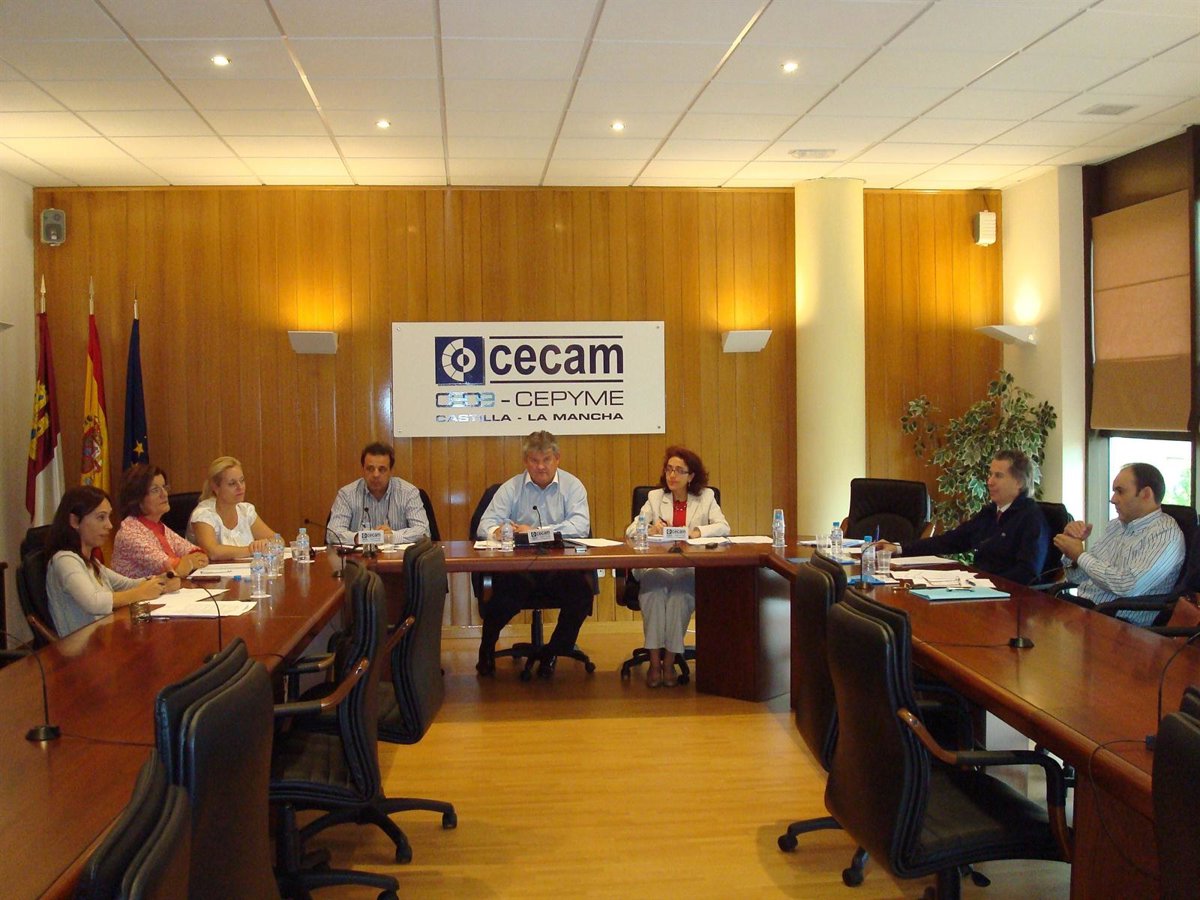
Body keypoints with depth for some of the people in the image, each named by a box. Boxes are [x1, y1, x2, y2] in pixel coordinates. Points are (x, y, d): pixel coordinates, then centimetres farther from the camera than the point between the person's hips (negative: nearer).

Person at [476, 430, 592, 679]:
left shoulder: (572, 486, 6)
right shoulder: (511, 488, 9)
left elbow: (580, 526, -10)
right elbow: (486, 524, 0)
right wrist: (496, 531, -27)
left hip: (560, 566, 0)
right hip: (519, 566, 0)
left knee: (581, 589, -29)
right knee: (505, 589, -31)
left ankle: (553, 652, -2)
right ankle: (487, 647, 1)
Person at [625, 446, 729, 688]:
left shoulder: (706, 497, 12)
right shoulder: (655, 497, 14)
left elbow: (723, 527, -2)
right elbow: (631, 530, 5)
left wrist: (697, 531, -20)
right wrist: (650, 529, -18)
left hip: (689, 571, -1)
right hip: (656, 567, 1)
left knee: (680, 595, -33)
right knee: (653, 593, -32)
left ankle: (669, 661, -22)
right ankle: (655, 661, -25)